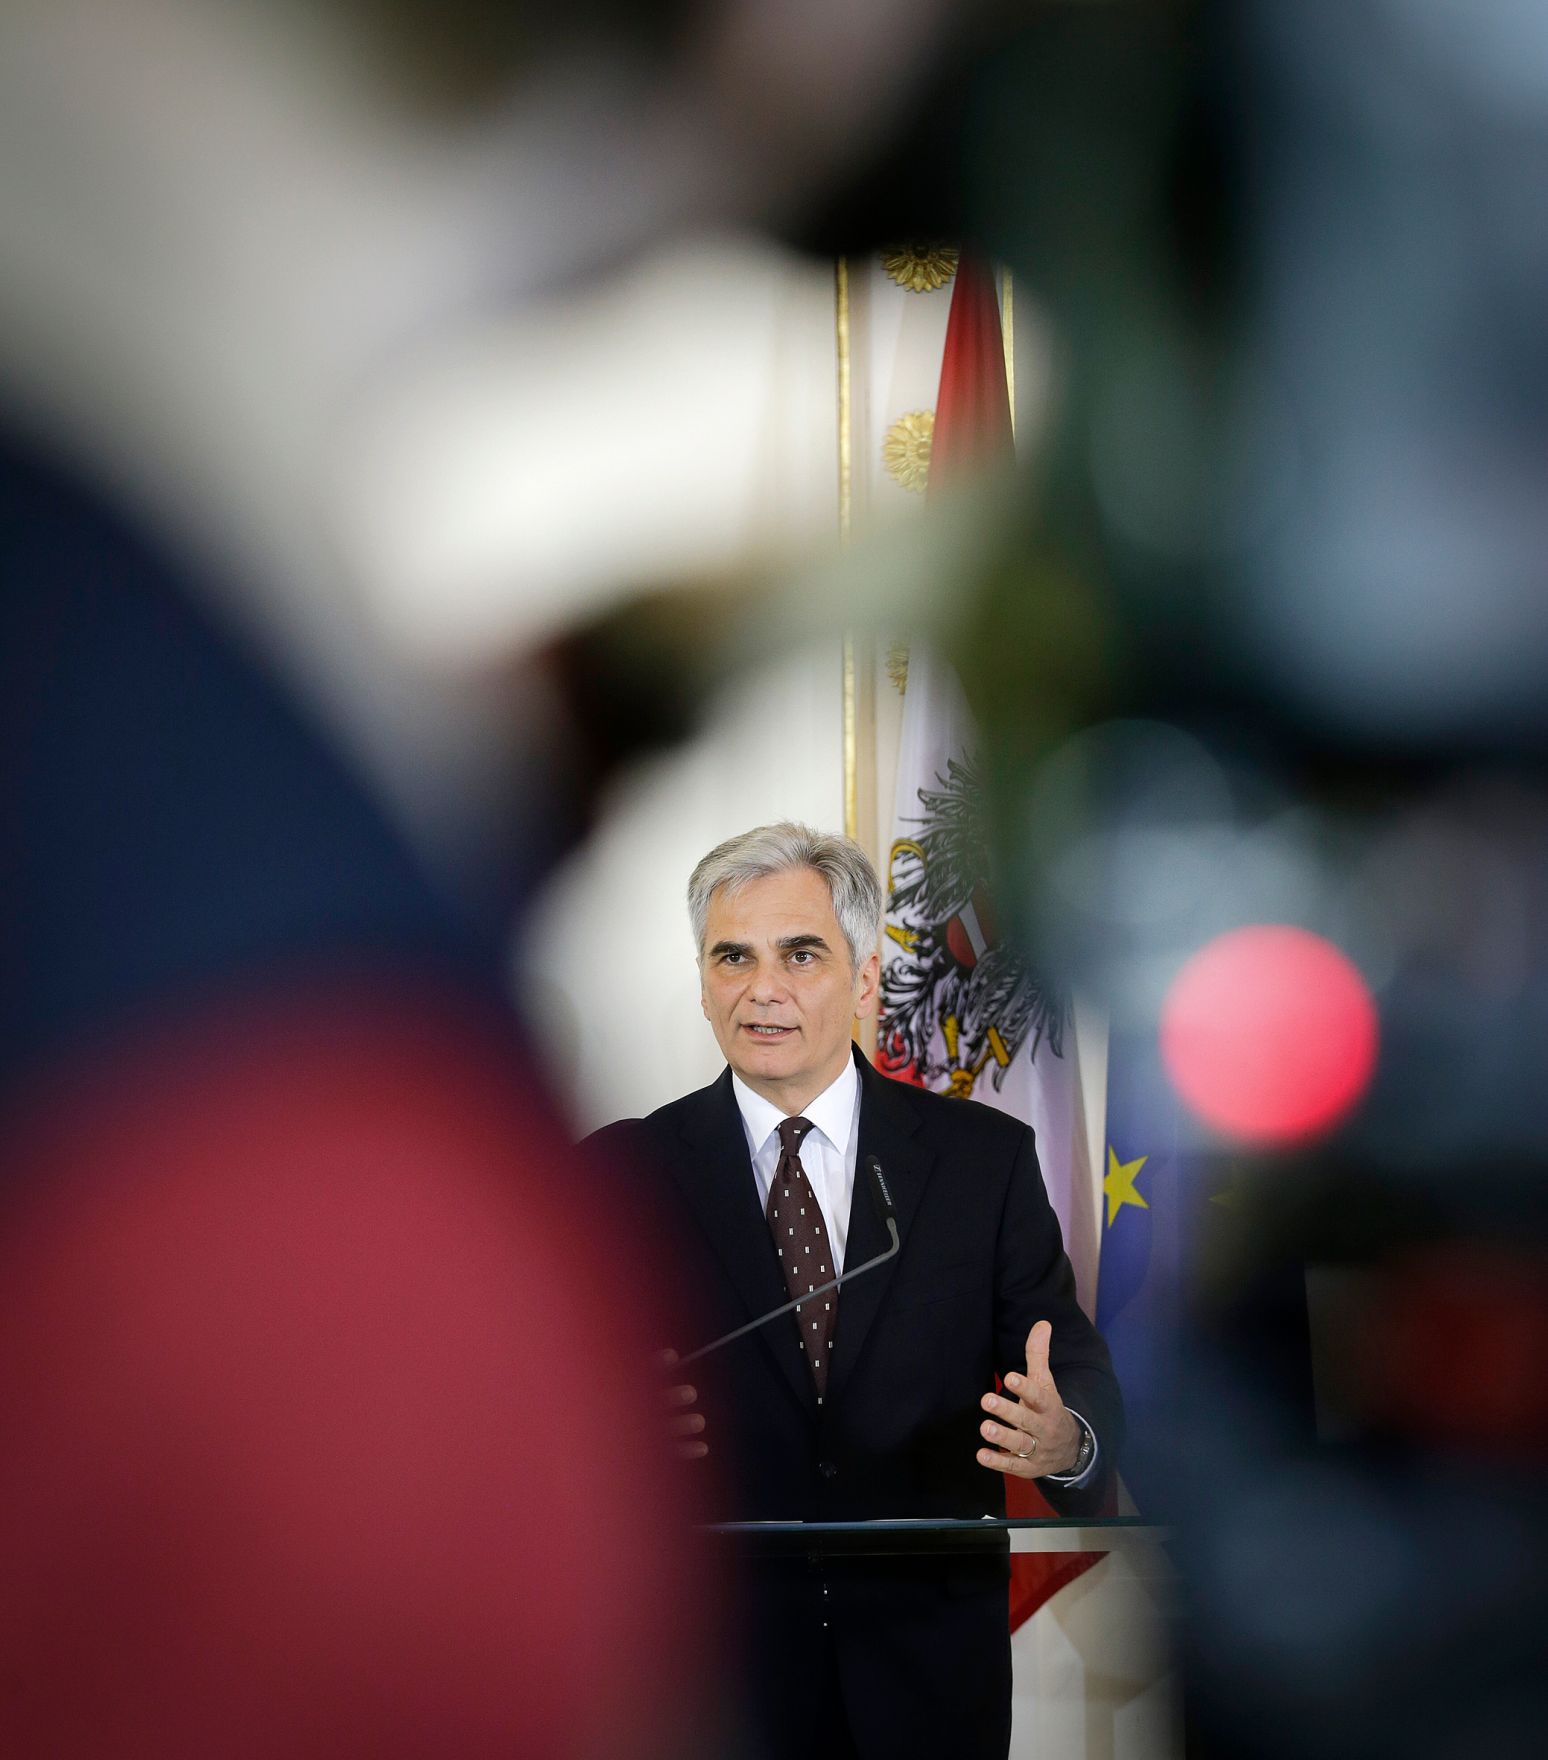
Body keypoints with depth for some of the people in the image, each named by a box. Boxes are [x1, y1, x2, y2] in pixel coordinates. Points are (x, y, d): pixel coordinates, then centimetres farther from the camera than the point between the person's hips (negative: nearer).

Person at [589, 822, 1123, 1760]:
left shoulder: (988, 1157, 0)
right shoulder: (623, 1170, -1)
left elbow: (1078, 1370, -4)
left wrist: (1064, 1440, -26)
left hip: (930, 1664, 1)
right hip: (711, 1662, -1)